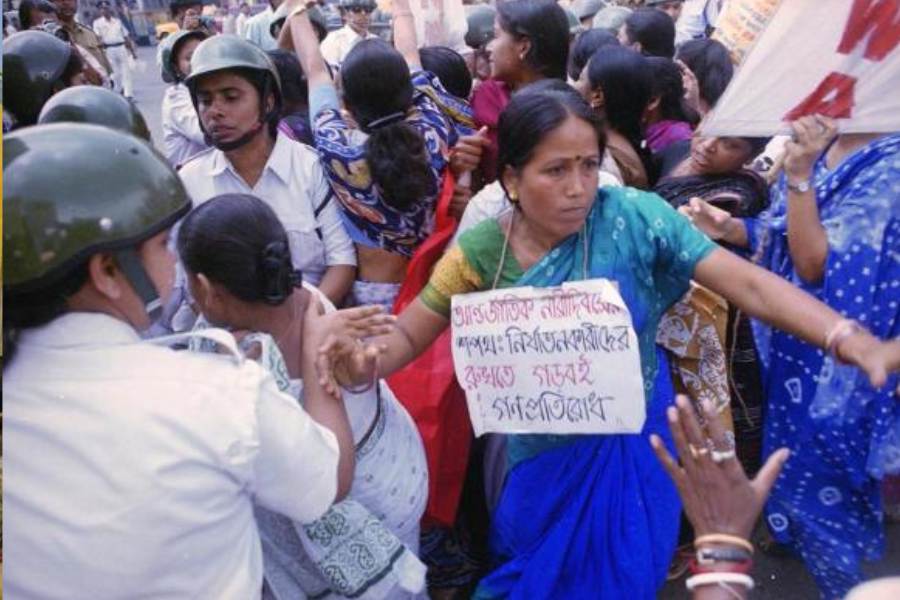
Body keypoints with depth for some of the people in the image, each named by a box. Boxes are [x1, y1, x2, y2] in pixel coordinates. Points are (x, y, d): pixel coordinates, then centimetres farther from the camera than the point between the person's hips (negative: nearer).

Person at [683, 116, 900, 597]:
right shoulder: (821, 142, 0)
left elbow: (817, 266, -25)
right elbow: (780, 235, 7)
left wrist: (798, 176, -30)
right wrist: (727, 227, -12)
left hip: (831, 357, -7)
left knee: (818, 475, 10)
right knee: (791, 453, 26)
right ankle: (798, 532, 52)